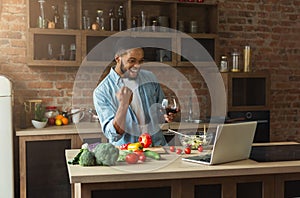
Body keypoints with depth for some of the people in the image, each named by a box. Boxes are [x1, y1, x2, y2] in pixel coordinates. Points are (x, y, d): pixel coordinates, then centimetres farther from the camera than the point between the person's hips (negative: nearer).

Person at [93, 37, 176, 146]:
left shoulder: (150, 77, 7)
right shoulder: (101, 92, -7)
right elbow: (114, 135, -12)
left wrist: (165, 116, -3)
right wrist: (124, 105, -25)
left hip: (157, 145, 4)